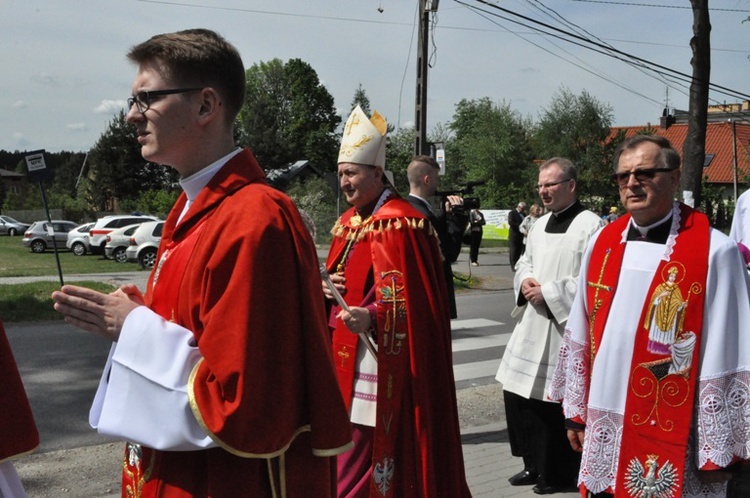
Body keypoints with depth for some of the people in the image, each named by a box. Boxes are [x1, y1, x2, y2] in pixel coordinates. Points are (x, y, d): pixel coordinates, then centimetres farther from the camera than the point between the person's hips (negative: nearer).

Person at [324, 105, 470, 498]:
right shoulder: (349, 221, 14)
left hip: (379, 361, -9)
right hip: (346, 352, 9)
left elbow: (406, 294, -20)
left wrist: (372, 317, -37)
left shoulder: (397, 223, -14)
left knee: (360, 446, -5)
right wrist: (329, 286, -1)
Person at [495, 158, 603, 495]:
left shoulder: (590, 226, -12)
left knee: (558, 403, 0)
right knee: (517, 393, 12)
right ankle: (535, 465, 29)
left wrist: (549, 293, -18)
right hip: (532, 326, 9)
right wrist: (524, 281, 0)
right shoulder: (539, 226, 14)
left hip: (566, 328, -8)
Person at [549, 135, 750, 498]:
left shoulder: (714, 251, -11)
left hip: (673, 439, -4)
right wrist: (576, 410, 12)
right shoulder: (602, 243, 4)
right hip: (604, 432, 5)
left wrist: (718, 450, -8)